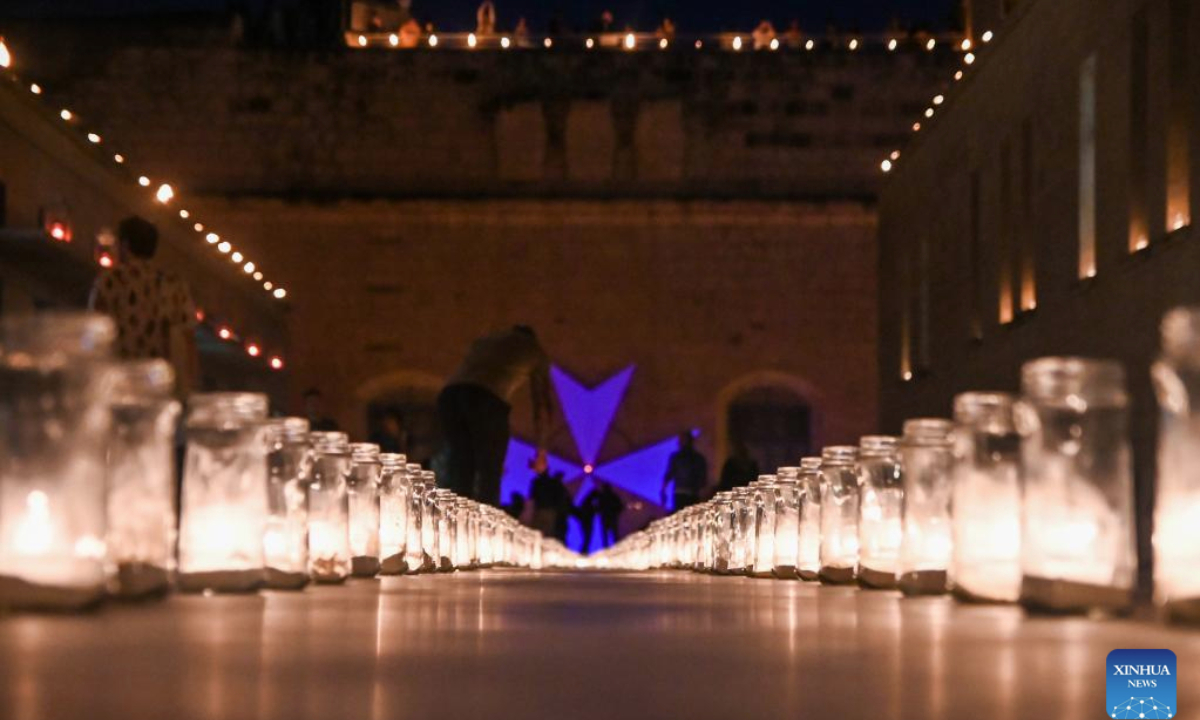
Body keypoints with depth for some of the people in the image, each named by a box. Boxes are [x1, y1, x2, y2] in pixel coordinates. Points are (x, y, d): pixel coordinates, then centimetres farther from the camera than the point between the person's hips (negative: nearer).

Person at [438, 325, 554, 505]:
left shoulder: (483, 341, 40)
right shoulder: (534, 349, 29)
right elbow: (542, 402, 27)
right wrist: (541, 449, 35)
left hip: (449, 394, 4)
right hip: (487, 398, -4)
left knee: (459, 475, 6)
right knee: (489, 476, -2)